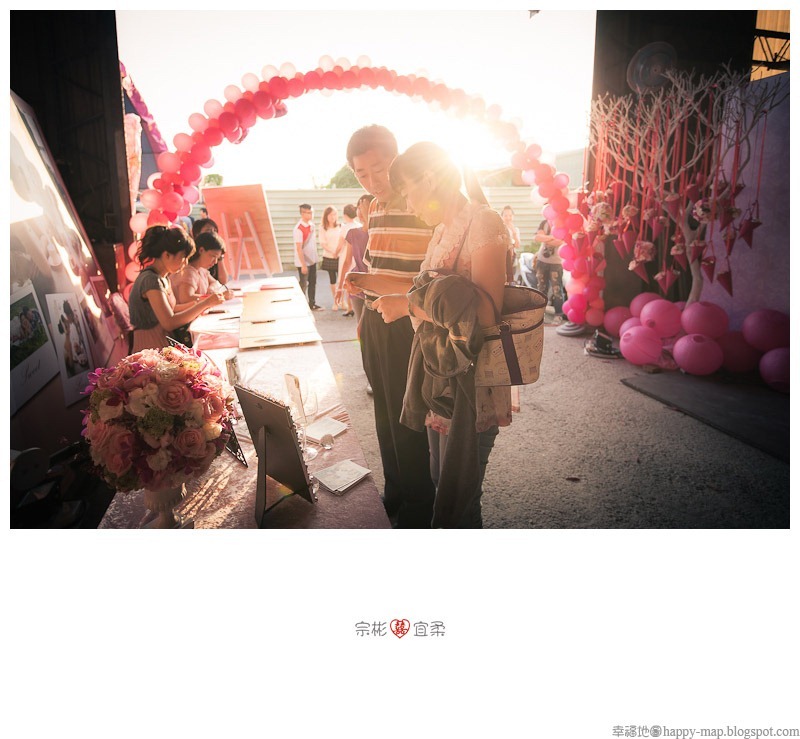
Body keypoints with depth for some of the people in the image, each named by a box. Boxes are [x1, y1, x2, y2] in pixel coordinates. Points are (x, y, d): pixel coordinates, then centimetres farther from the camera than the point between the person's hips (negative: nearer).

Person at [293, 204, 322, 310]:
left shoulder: (311, 224, 3)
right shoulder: (299, 229, -21)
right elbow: (299, 248, -21)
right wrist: (303, 265, -21)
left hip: (312, 260, 8)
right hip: (303, 262, -7)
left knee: (313, 282, 16)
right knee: (303, 285, 3)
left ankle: (312, 304, 28)